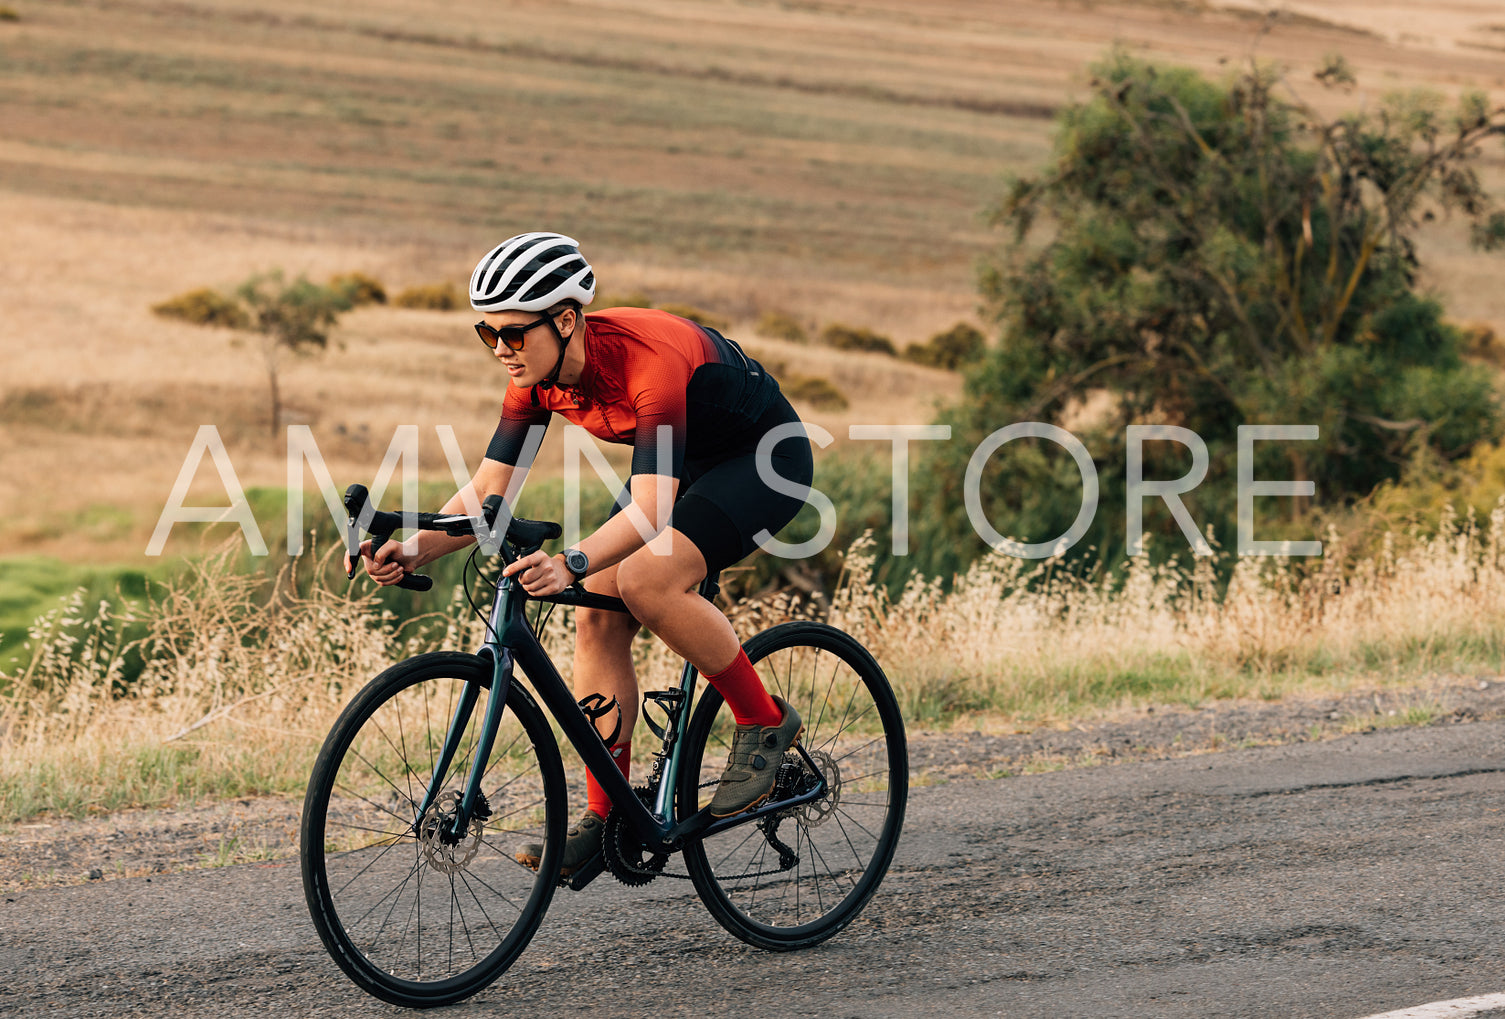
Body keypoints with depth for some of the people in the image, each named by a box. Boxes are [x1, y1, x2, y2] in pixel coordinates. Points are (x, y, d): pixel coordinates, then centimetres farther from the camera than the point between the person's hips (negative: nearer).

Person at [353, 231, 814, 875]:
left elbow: (651, 507, -45)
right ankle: (607, 817, 1)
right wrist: (413, 550, -29)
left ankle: (765, 723, -10)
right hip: (683, 462, 8)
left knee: (646, 580, -29)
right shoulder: (537, 375, -14)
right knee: (598, 619, -7)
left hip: (766, 456, -8)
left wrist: (572, 564, -61)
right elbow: (487, 493, -12)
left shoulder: (648, 360, -37)